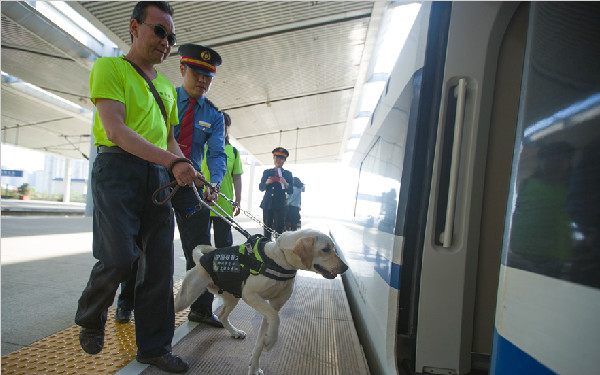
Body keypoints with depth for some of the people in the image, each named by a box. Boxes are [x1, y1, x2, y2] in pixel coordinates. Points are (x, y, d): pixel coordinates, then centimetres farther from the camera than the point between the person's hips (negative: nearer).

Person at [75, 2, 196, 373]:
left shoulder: (167, 87, 22)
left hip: (159, 175, 6)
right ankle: (91, 318, 22)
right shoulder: (109, 67, 2)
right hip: (118, 166, -5)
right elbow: (115, 129, -13)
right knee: (119, 257, -12)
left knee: (160, 264, 1)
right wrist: (172, 162, -23)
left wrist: (186, 170, 6)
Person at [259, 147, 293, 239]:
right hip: (267, 204, 2)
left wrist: (286, 184, -18)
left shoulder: (288, 174, 10)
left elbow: (291, 191, 3)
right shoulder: (267, 172, 15)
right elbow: (260, 188, 12)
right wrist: (266, 182, -10)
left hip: (280, 206, -2)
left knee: (279, 229, -7)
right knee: (267, 228, 4)